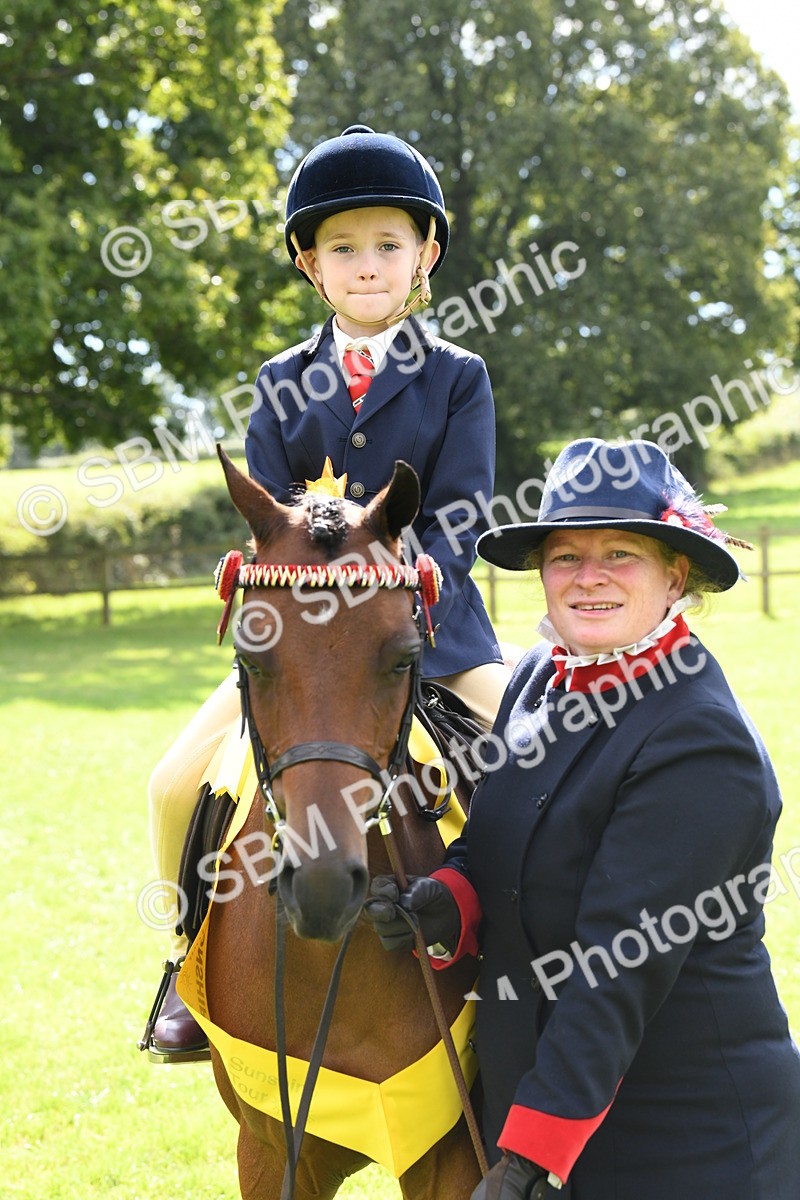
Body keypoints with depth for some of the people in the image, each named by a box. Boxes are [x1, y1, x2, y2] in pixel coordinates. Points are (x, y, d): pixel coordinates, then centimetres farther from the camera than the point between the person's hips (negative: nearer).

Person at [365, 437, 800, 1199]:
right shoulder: (537, 678, 2)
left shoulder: (700, 745, -21)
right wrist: (444, 911, -13)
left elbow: (619, 969, -25)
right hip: (527, 1082, 7)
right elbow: (492, 851, 10)